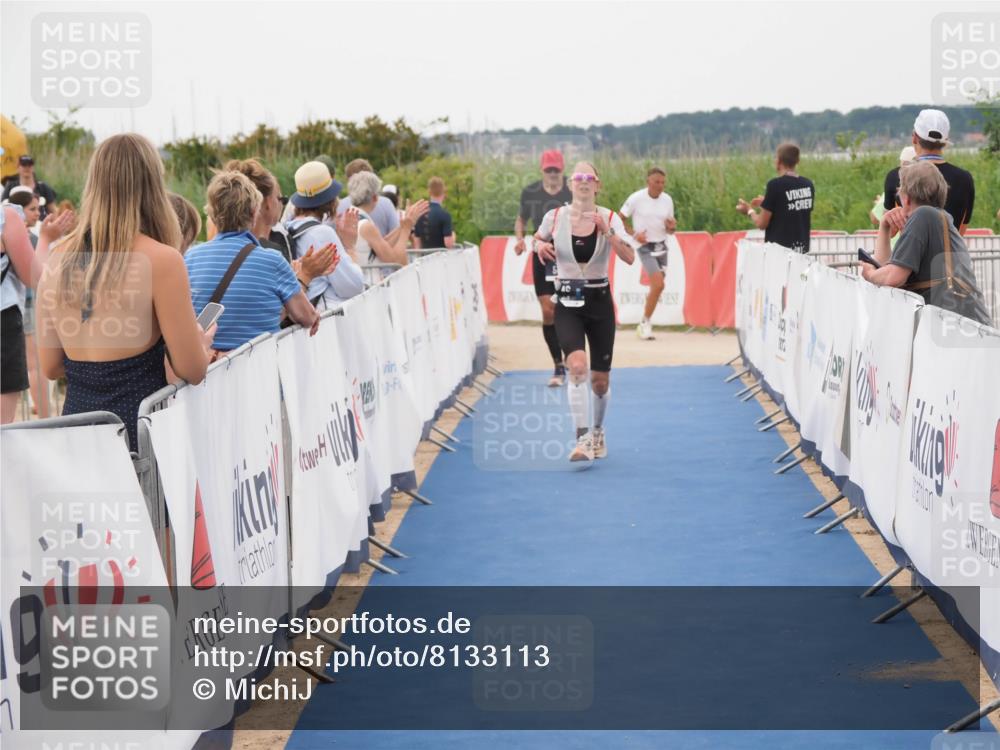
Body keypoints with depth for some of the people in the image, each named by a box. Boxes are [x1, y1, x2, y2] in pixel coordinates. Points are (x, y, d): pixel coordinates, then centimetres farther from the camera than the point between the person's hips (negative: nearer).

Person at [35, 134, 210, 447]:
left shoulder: (59, 258, 5)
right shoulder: (161, 260, -11)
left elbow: (50, 367, 12)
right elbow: (191, 370, -7)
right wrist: (203, 342, 15)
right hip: (139, 423, -5)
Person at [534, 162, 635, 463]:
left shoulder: (609, 218, -3)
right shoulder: (555, 217, -1)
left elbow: (630, 258, -13)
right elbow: (538, 238, 19)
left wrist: (607, 232, -25)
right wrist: (540, 246, -4)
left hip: (599, 301, 1)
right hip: (568, 303, -1)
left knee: (600, 380, 8)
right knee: (577, 366, -24)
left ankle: (597, 432, 35)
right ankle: (582, 440, -22)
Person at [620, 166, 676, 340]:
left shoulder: (667, 200, 3)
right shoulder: (636, 199, -11)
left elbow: (669, 231, 13)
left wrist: (671, 227, -10)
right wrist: (634, 234, -15)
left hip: (661, 246, 5)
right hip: (645, 246, -5)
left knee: (657, 286, 7)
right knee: (658, 284, -19)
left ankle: (644, 325, 25)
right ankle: (645, 323, -3)